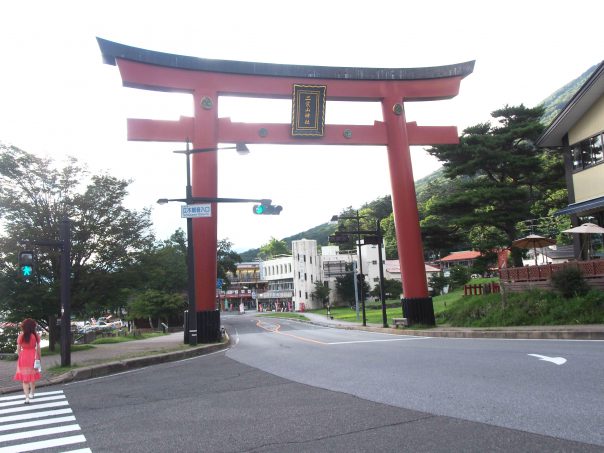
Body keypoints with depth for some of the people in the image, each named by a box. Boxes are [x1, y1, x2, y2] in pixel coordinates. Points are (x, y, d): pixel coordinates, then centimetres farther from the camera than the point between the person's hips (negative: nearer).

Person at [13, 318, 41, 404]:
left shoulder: (21, 336, -8)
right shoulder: (36, 335, -6)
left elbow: (18, 349, -5)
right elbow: (38, 348, -3)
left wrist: (21, 357, 11)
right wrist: (39, 358, 8)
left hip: (23, 358, -1)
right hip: (33, 357, 1)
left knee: (24, 377, 4)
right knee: (32, 376, 19)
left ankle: (27, 397, -6)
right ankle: (31, 394, 34)